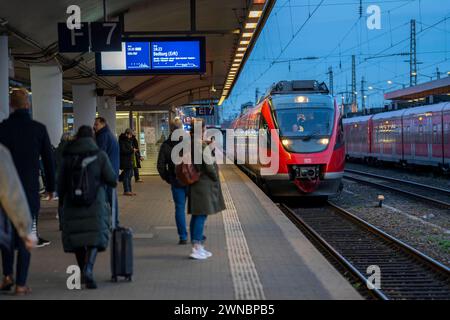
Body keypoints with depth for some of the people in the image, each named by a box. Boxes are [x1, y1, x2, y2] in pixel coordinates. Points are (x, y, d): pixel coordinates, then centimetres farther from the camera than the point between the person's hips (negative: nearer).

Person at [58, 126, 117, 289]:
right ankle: (88, 269, -27)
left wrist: (62, 202, 18)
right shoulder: (100, 155, -1)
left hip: (72, 204, 3)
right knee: (96, 237, -4)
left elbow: (61, 184, 7)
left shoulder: (68, 157, 5)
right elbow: (112, 180, -5)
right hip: (95, 204, -2)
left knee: (76, 238, 15)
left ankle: (84, 271, 24)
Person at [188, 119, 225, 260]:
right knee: (202, 215, -7)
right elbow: (208, 164, -18)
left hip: (195, 183, 9)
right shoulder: (202, 145, -18)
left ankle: (197, 247, 19)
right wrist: (215, 177, -5)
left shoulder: (190, 144, 8)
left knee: (196, 215, 12)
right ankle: (196, 247, -9)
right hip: (204, 183, -9)